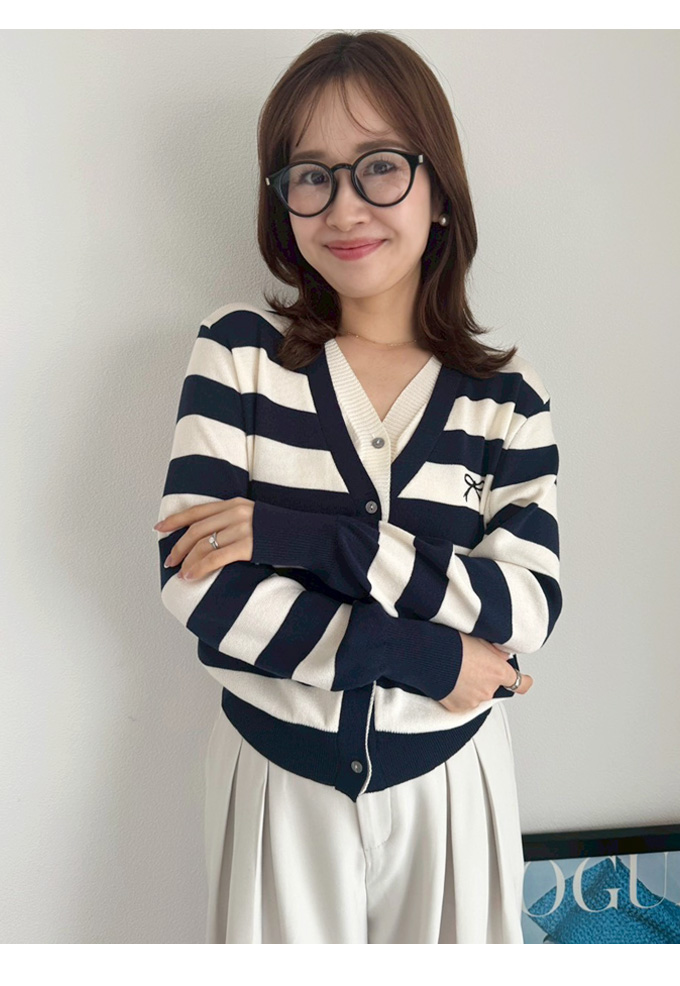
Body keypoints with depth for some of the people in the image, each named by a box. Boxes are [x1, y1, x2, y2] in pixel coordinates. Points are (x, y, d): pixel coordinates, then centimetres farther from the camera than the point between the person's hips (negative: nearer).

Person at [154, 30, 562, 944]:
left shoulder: (508, 396, -5)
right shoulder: (239, 352, -8)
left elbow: (529, 605, -14)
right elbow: (194, 580, -17)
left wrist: (310, 537, -24)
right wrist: (424, 657, -19)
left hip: (449, 777, 1)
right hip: (277, 772, -1)